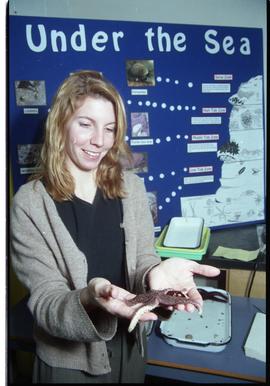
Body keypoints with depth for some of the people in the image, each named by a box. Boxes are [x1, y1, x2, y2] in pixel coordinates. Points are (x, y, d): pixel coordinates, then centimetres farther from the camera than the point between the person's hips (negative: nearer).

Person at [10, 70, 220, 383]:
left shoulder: (131, 187, -7)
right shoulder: (29, 204, -18)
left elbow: (142, 260, -7)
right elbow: (45, 301, -18)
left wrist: (155, 272, -30)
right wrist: (90, 298, -39)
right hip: (69, 360, -3)